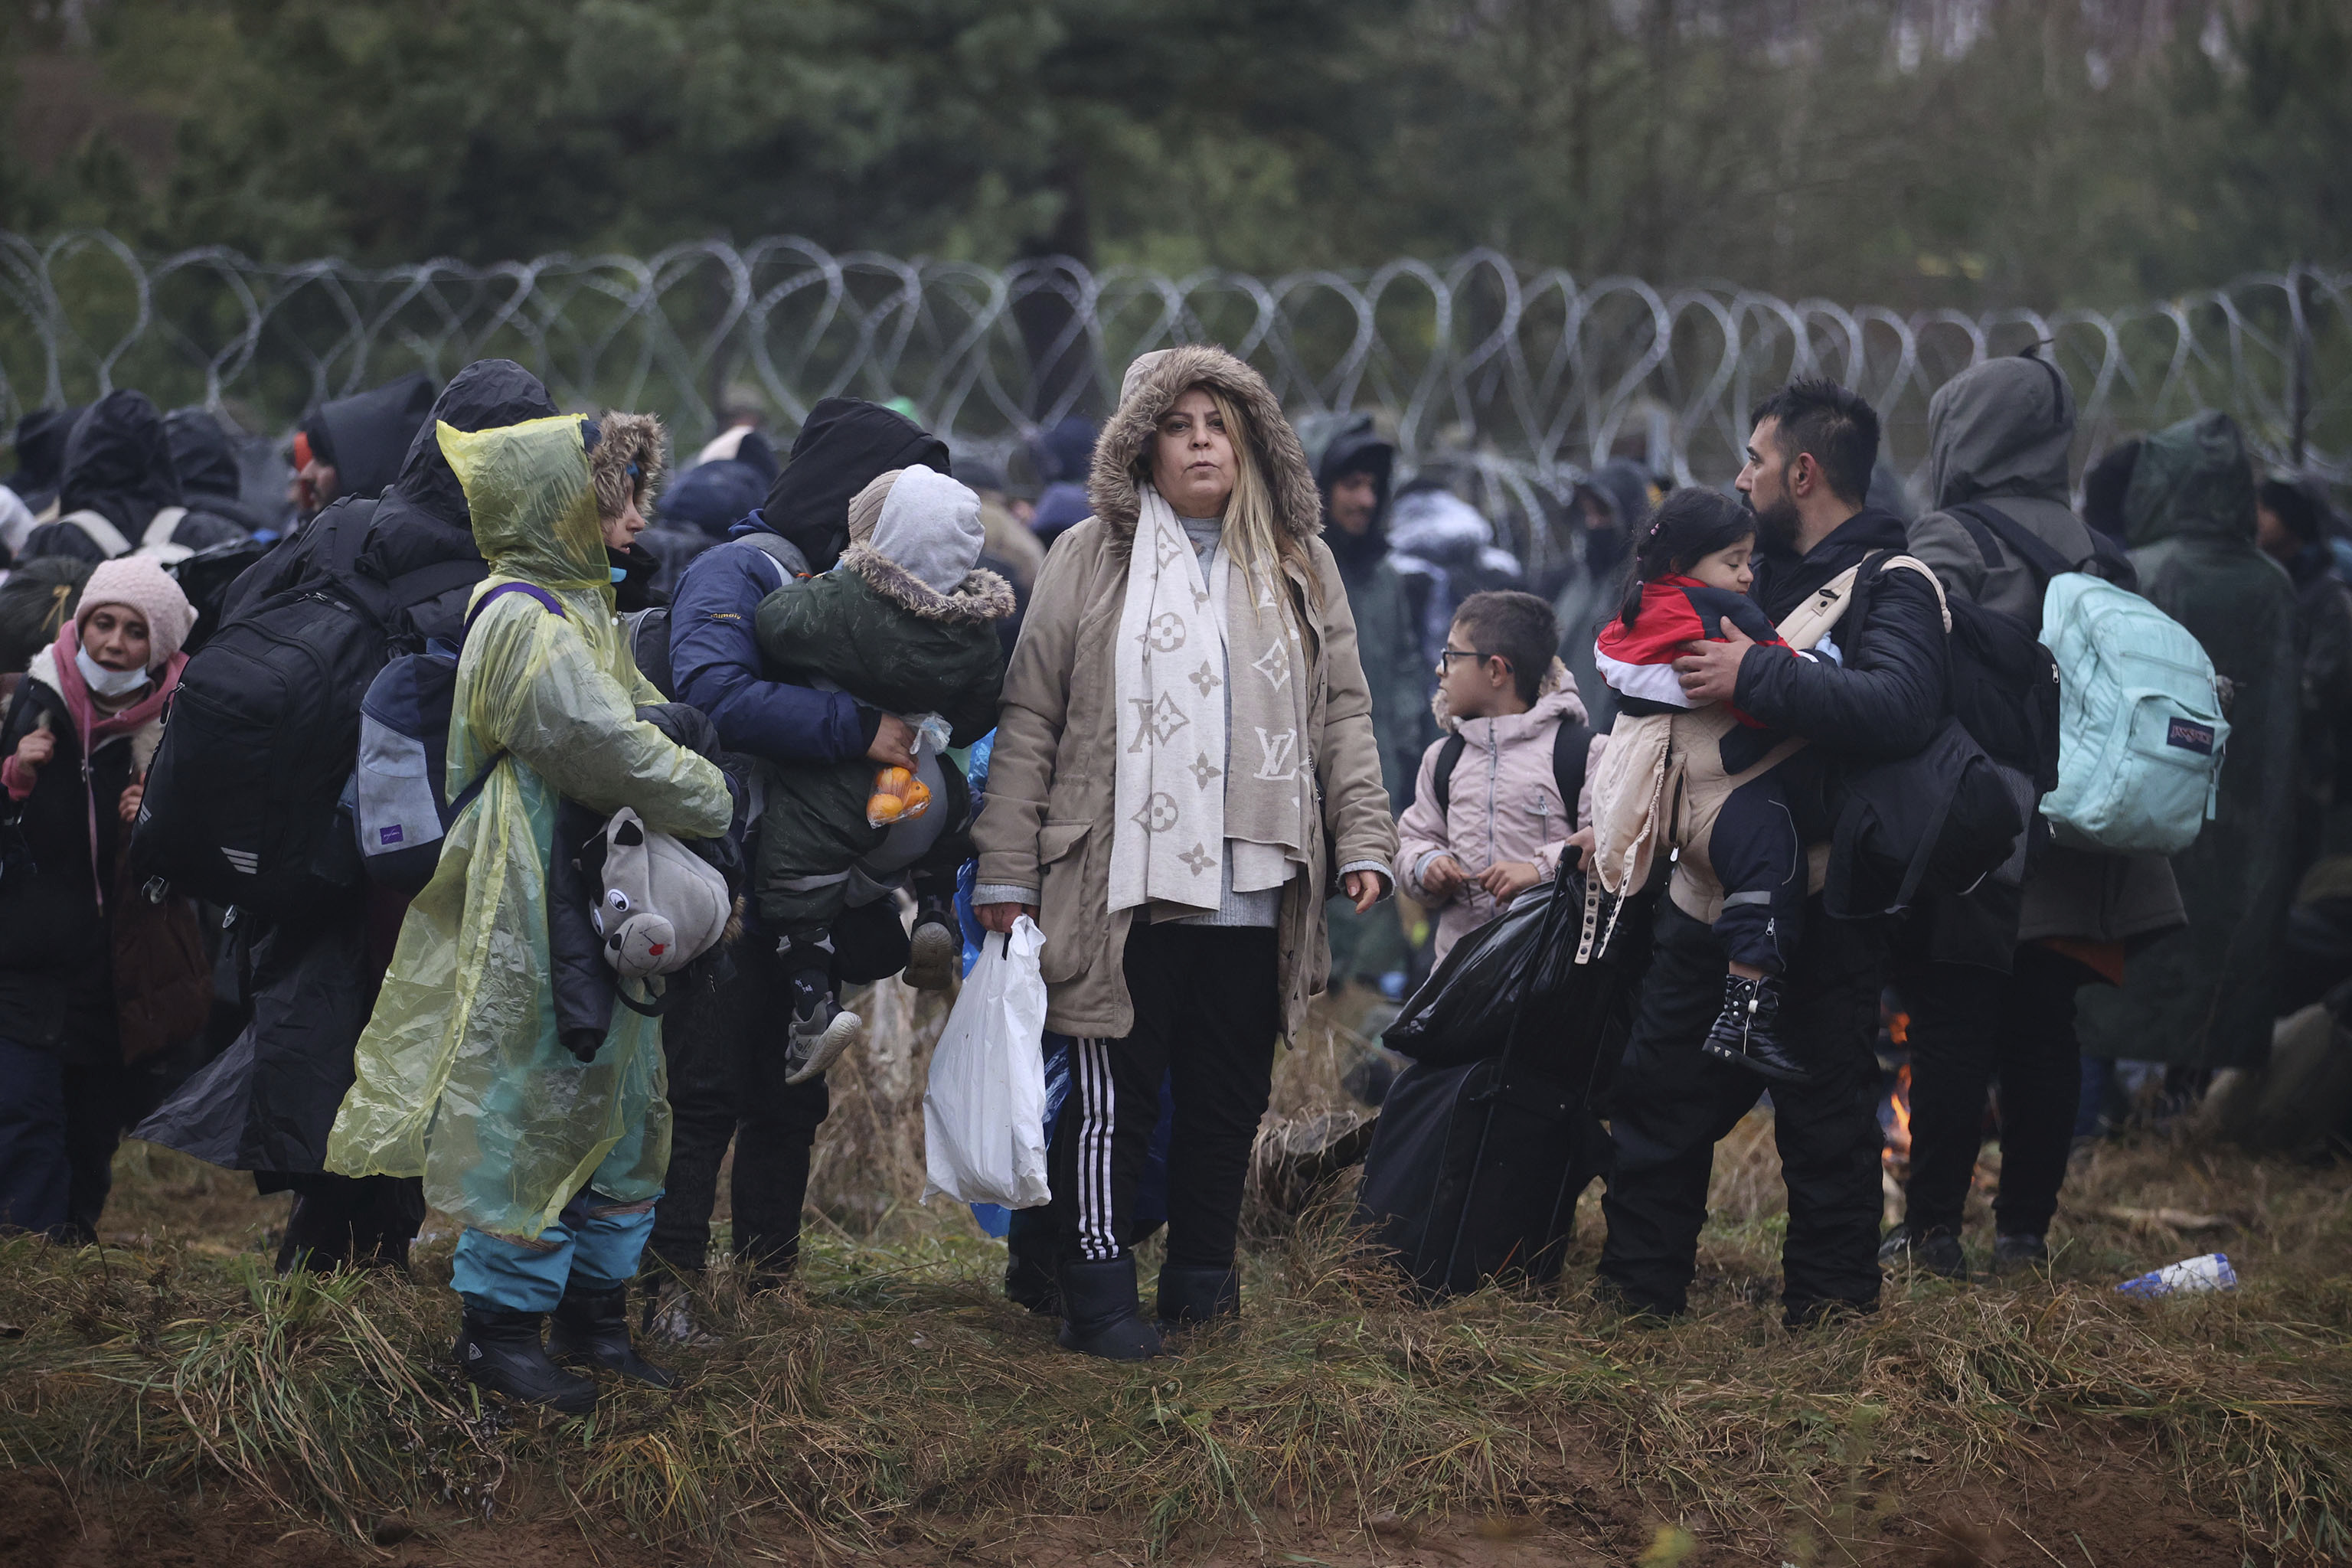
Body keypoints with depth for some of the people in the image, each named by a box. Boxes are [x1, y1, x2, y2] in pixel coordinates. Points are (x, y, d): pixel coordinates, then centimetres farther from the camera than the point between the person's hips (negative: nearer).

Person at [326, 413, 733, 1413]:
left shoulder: (574, 611, 15)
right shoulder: (526, 625, -18)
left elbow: (643, 718, 20)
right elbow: (611, 750, -22)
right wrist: (719, 804, -10)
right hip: (533, 920, -10)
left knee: (617, 1113, 14)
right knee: (533, 1111, -4)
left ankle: (593, 1314, 23)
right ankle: (498, 1327, 5)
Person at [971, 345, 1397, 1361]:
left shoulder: (1300, 569, 14)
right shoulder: (1093, 560, 5)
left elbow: (1343, 714, 15)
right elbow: (1029, 720, 4)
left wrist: (1363, 840, 3)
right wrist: (1005, 873, -1)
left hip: (1254, 888, 3)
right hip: (1122, 884, -3)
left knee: (1230, 1094, 8)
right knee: (1115, 1093, -3)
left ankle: (1203, 1275, 20)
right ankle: (1099, 1295, 2)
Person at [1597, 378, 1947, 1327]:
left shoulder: (1890, 588, -12)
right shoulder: (1767, 574, 16)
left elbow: (1899, 710, -32)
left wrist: (1755, 678, -30)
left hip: (1820, 916, -8)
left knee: (1826, 1120, 0)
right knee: (1659, 1094, 12)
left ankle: (1830, 1309, 10)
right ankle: (1639, 1291, 22)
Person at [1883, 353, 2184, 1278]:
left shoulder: (1950, 540, -7)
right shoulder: (2095, 552, 12)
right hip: (2072, 841, 6)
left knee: (1952, 1031, -2)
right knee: (2043, 1034, 8)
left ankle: (1933, 1228, -1)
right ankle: (2024, 1229, 12)